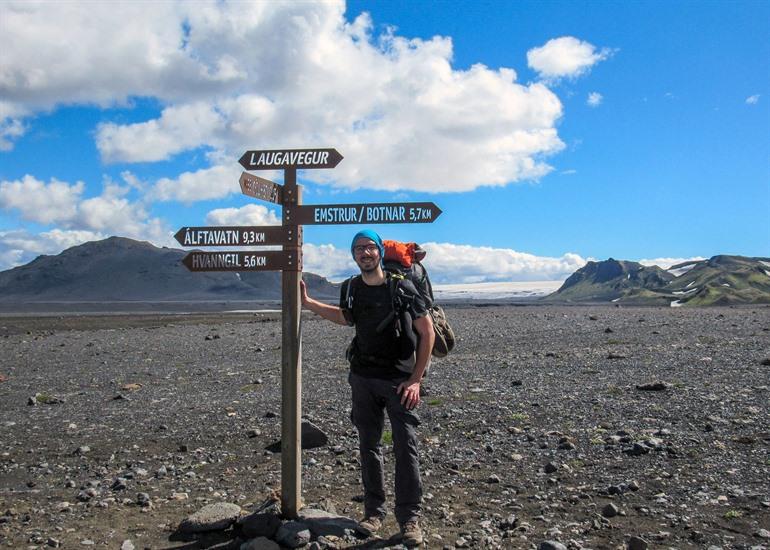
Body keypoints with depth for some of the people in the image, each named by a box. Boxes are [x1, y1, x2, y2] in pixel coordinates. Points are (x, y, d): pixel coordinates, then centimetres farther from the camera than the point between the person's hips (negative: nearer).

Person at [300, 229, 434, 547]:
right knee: (368, 446, 10)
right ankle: (374, 512, 22)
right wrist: (307, 302, 21)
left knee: (405, 448, -4)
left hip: (398, 380, -4)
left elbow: (427, 332, -8)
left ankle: (409, 518, 6)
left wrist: (416, 379, -13)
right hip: (363, 378, 5)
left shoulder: (401, 288, -10)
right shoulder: (352, 290, 5)